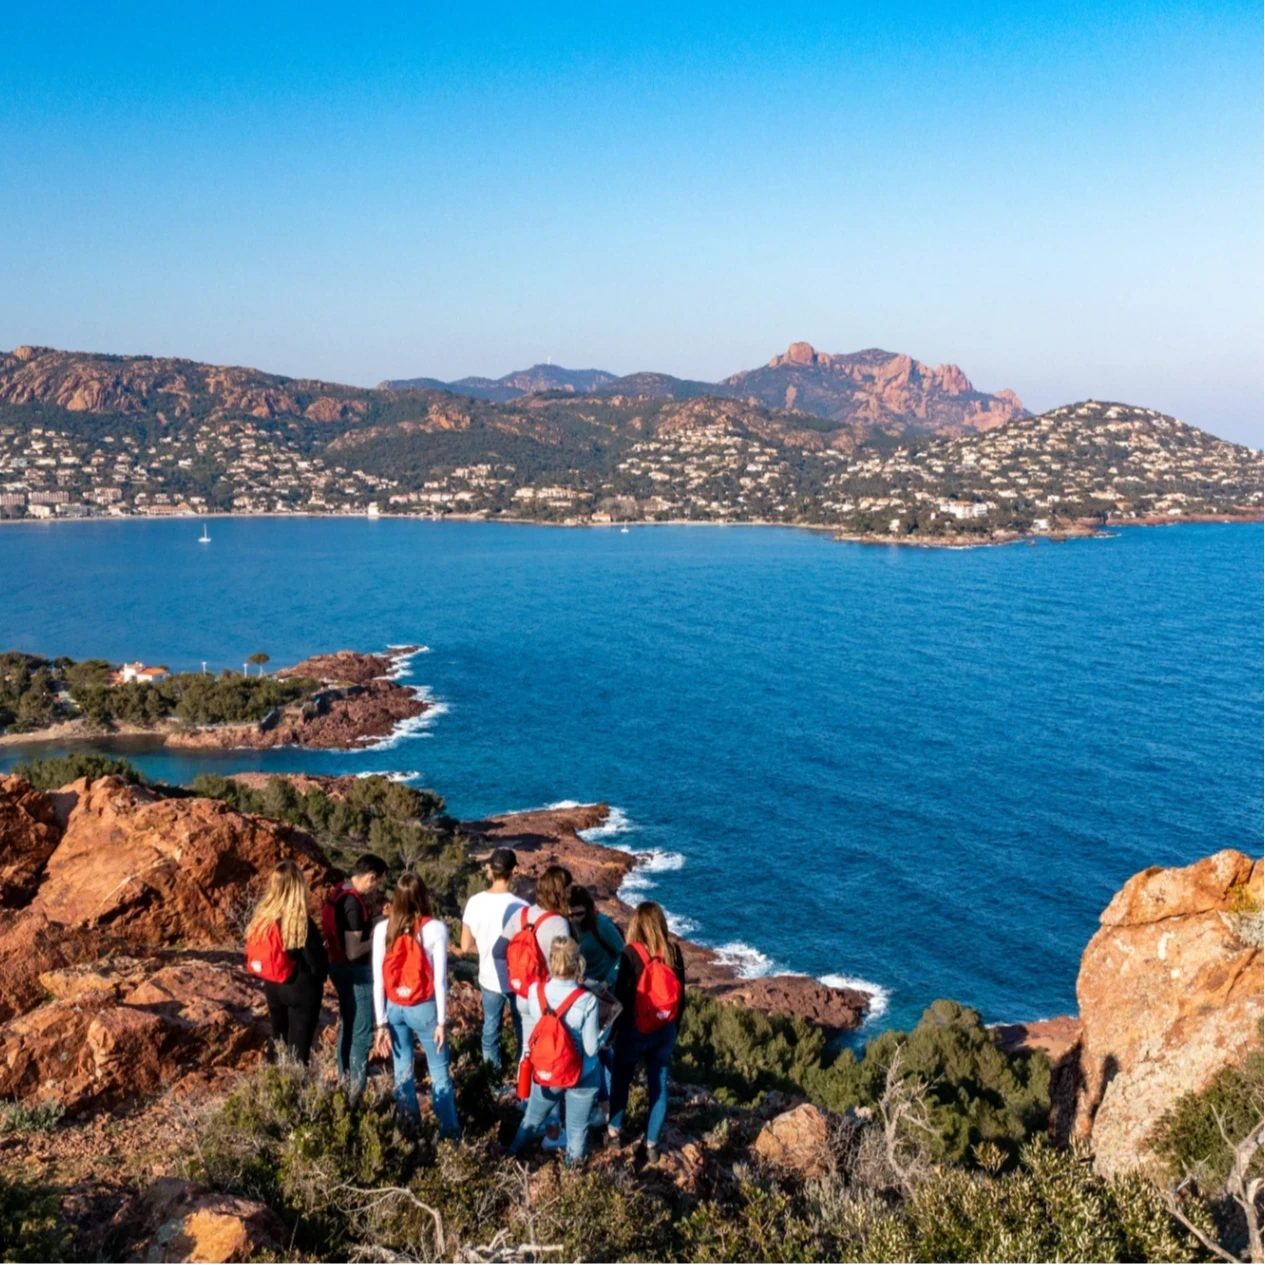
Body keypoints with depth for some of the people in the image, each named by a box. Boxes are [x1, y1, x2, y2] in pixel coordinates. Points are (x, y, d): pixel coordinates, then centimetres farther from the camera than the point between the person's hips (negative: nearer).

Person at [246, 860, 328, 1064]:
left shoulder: (262, 916, -6)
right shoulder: (301, 922, -24)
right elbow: (319, 965, -18)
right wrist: (323, 971, 4)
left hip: (273, 988, 6)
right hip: (301, 990, -6)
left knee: (278, 1043, 22)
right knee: (298, 1050, 4)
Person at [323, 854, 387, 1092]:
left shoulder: (339, 893, 3)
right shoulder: (354, 903, -26)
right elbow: (353, 952, -26)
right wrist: (376, 938, -12)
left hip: (338, 966, 10)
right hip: (354, 972, -10)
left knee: (347, 1025, 23)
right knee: (362, 1031, 1)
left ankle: (345, 1078, 35)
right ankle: (356, 1089, 8)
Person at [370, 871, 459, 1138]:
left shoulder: (383, 929, -5)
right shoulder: (435, 928, -12)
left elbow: (378, 980, -4)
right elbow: (439, 978, -11)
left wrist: (381, 1023, 2)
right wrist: (442, 1020, -5)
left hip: (394, 1009, 3)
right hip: (424, 1008, -3)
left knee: (403, 1072, 14)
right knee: (439, 1073, 10)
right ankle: (449, 1133, 14)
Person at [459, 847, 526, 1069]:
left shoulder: (475, 902, -11)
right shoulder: (520, 906, -24)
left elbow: (466, 946, -3)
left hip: (489, 978, 4)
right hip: (516, 980, -4)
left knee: (491, 1026, 21)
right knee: (523, 1029, 15)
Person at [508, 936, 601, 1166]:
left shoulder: (535, 992, -17)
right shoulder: (587, 1000, -27)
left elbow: (537, 1030, 1)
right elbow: (591, 1048, -20)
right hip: (581, 1076, -3)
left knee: (532, 1119, 28)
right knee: (577, 1129, 19)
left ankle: (512, 1157, 48)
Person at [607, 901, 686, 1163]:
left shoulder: (632, 953, -14)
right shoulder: (674, 952, -3)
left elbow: (621, 994, -11)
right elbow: (681, 995, 4)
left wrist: (616, 1028, 2)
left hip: (635, 1029, -3)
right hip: (665, 1030, 3)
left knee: (621, 1079, 18)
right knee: (659, 1085, 11)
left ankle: (615, 1130, 30)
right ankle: (652, 1144, 15)